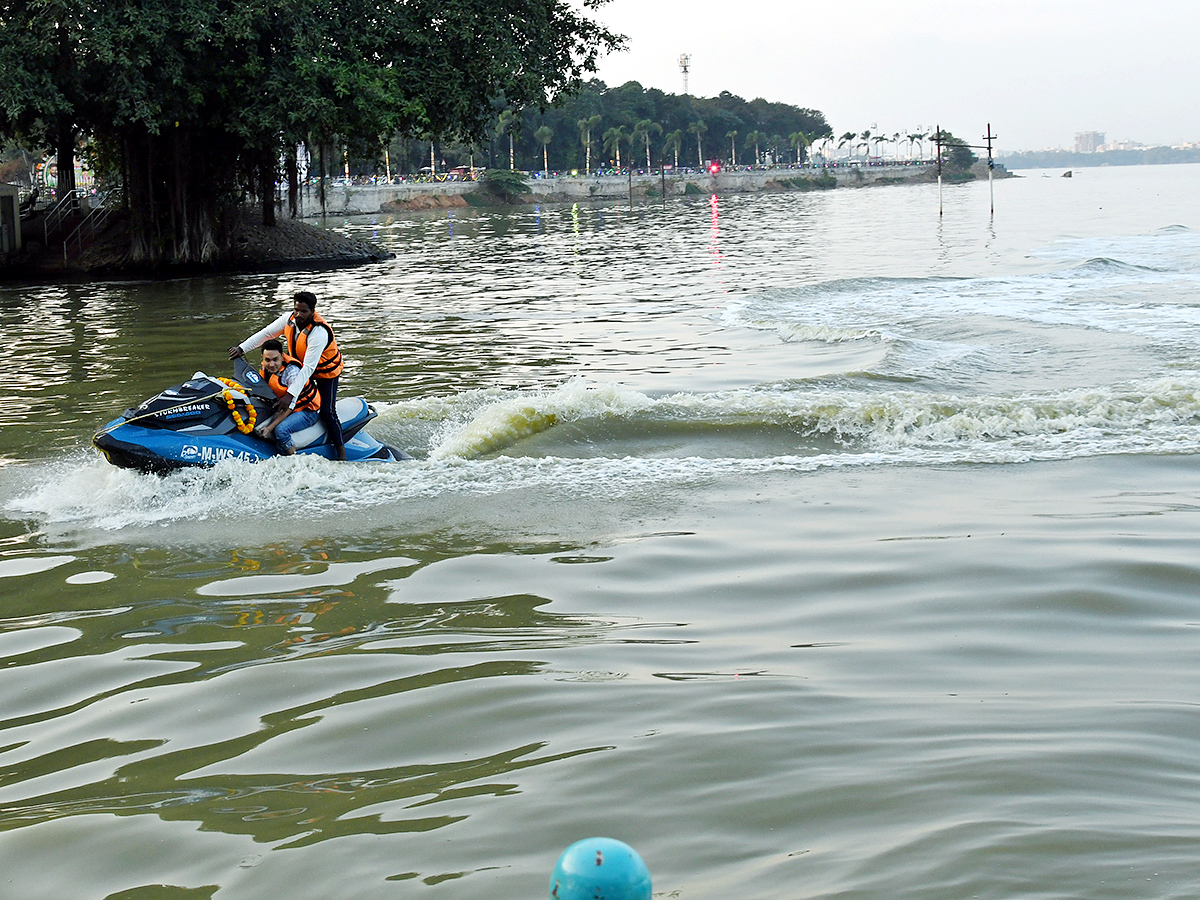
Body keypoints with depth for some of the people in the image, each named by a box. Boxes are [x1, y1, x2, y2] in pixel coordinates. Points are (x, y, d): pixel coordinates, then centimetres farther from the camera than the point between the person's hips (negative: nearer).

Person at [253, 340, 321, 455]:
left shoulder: (292, 371, -26)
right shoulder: (265, 368, -3)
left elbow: (290, 406, -27)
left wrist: (270, 427, -31)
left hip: (308, 411, -8)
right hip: (281, 408, 8)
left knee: (281, 429, -33)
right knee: (258, 429, -13)